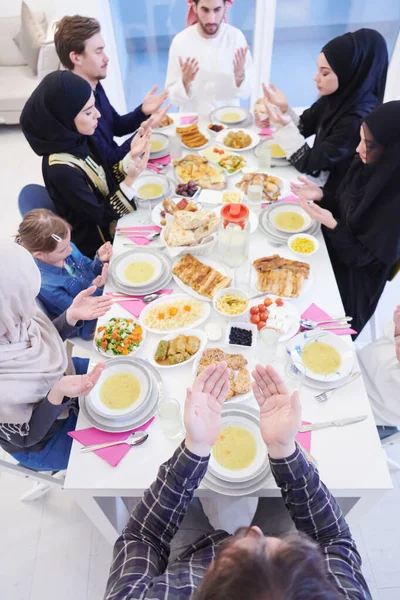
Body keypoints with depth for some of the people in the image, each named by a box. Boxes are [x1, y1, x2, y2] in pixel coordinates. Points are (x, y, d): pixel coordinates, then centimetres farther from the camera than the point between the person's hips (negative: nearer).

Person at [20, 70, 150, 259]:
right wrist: (130, 180, -32)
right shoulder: (62, 170, -32)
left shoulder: (76, 139, -9)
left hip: (111, 225, 7)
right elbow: (100, 215, -24)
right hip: (99, 244, -7)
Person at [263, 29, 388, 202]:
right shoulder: (337, 97, -7)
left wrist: (285, 125, -32)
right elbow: (303, 128, 2)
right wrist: (284, 108, -16)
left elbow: (309, 164, -25)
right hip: (316, 182, 7)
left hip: (329, 193, -6)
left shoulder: (357, 121, -28)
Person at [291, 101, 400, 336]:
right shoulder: (367, 165, -10)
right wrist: (321, 195, -14)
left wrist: (332, 225, -36)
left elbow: (364, 256, -23)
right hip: (333, 249, 7)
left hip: (353, 276, -6)